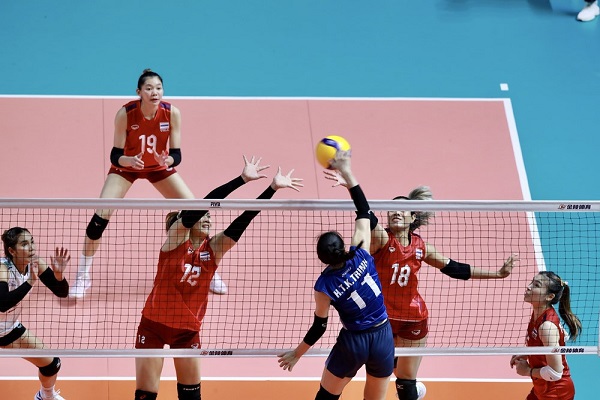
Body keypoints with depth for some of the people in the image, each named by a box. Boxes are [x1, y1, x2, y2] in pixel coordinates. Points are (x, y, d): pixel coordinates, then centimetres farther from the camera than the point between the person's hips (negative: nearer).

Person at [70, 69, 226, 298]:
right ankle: (83, 277, 0)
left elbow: (176, 155, -20)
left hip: (160, 167, 2)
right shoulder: (125, 114, -29)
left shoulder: (172, 113, -25)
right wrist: (129, 160, -46)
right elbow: (116, 155, -24)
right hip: (126, 167, -2)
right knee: (100, 217, -18)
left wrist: (167, 160, -43)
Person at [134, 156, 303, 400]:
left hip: (188, 329, 3)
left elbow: (243, 220, -11)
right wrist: (242, 179, -30)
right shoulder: (176, 238, -12)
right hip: (154, 324, -3)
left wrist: (273, 187, -19)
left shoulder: (213, 249, -3)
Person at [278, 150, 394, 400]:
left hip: (352, 342, -2)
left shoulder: (324, 286, -17)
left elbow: (319, 328, -6)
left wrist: (297, 353, 9)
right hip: (383, 338, 2)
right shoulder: (361, 255, -14)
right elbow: (363, 210, -4)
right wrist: (346, 171, -2)